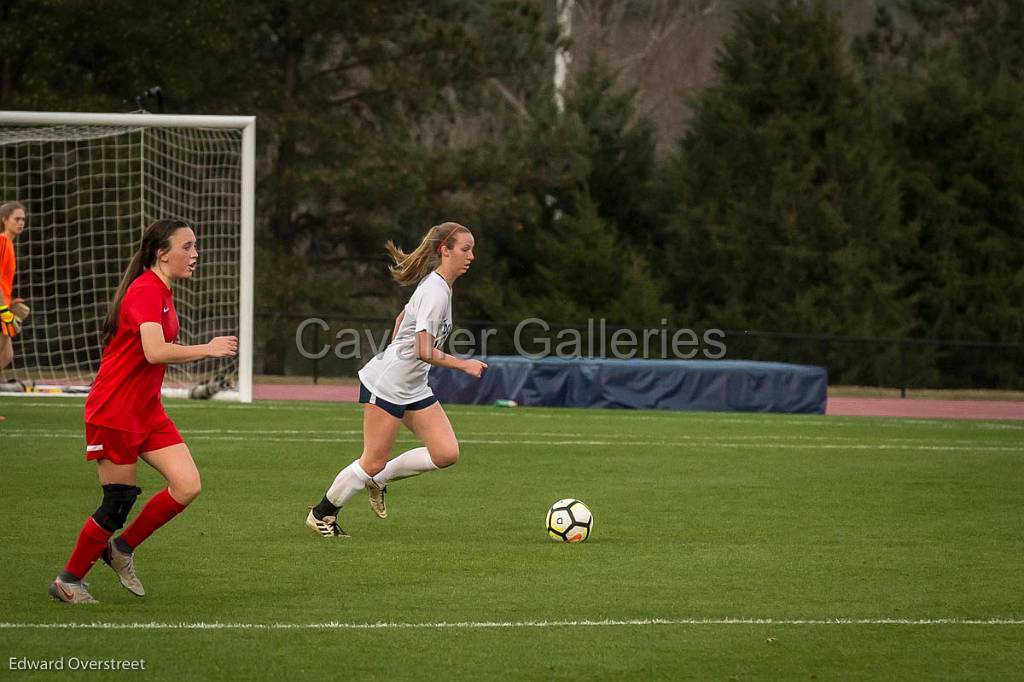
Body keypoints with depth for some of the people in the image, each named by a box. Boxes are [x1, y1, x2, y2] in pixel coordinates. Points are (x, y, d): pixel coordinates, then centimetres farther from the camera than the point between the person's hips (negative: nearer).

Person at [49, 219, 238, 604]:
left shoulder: (160, 291, 12)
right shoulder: (146, 291, -19)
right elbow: (154, 352, -32)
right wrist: (207, 350, -23)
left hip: (147, 412, 9)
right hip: (113, 412, -9)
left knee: (187, 486, -4)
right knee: (118, 504, -3)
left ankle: (122, 548, 15)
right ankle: (67, 580, 15)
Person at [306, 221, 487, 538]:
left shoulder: (436, 285, 9)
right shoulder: (435, 292, -20)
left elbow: (402, 317, 25)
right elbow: (425, 351, -25)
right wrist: (463, 365, -21)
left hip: (413, 388, 9)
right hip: (386, 384, -9)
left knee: (446, 453, -3)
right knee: (373, 462, -2)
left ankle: (379, 479, 14)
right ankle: (321, 514, 17)